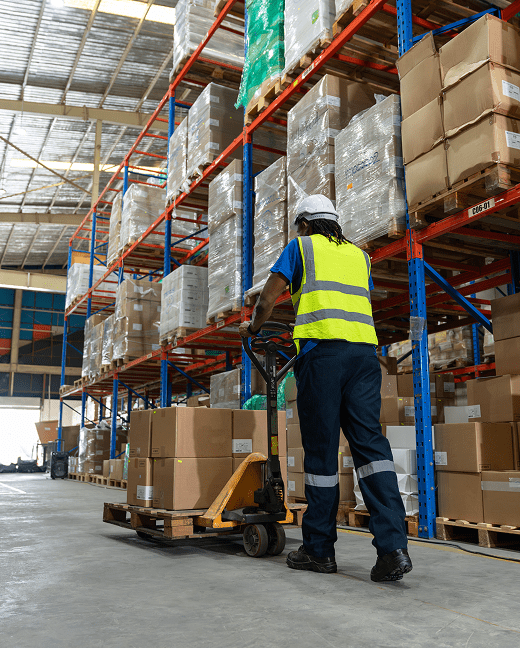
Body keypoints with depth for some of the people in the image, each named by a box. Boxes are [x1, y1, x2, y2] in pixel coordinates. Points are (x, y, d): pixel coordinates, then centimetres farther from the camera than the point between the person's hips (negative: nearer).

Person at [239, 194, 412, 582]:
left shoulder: (301, 246, 14)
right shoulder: (358, 254, 27)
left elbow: (267, 301, 13)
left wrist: (252, 329, 31)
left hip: (322, 348, -4)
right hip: (364, 348, 4)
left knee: (321, 448, 0)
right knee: (370, 441, -2)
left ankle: (319, 549, 9)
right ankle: (393, 546, -13)